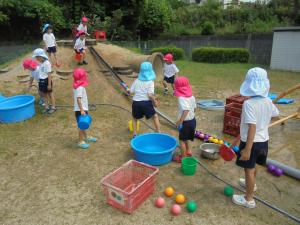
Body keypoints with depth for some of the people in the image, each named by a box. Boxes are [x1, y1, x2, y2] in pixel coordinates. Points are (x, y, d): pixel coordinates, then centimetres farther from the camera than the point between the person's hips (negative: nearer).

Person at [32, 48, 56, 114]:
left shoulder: (47, 63, -18)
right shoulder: (40, 63, 6)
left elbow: (49, 74, -19)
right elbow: (40, 73, 14)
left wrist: (49, 84, -19)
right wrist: (40, 81, 17)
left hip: (46, 80, -8)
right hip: (41, 81, 8)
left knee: (50, 94, 6)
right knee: (44, 94, 14)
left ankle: (53, 107, 18)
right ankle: (47, 107, 26)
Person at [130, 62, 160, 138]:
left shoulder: (136, 81, 4)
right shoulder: (150, 82, -6)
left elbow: (131, 92, 6)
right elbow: (150, 95, -14)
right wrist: (154, 101, 0)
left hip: (136, 102, 3)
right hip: (146, 103, -3)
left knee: (135, 118, 24)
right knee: (155, 116, 17)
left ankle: (134, 134, 18)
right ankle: (159, 133, 16)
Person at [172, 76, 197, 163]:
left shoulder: (181, 98, -23)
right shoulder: (191, 96, 1)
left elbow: (186, 109, -33)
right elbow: (194, 108, 10)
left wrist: (180, 120, -31)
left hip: (186, 122, -8)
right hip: (192, 120, 8)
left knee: (182, 140, 7)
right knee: (187, 138, 25)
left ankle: (183, 157, 17)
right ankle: (188, 151, 38)